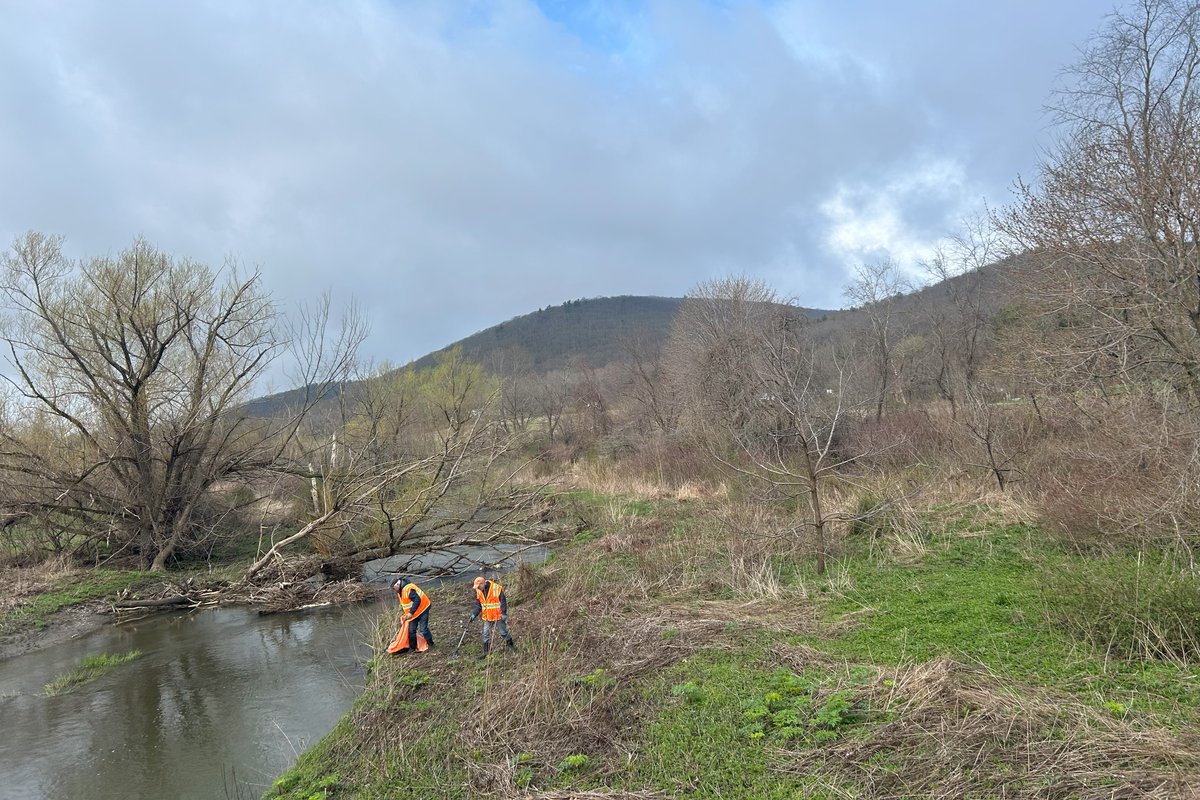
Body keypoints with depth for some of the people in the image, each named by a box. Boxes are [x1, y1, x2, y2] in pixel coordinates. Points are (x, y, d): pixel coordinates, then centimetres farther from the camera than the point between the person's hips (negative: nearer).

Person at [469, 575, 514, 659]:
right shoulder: (479, 591, -1)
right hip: (487, 617, 5)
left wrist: (504, 614, -17)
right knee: (486, 635, 6)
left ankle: (510, 644, 31)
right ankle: (486, 652, 15)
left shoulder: (497, 588, -20)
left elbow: (503, 601, -15)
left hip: (498, 616, -5)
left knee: (503, 632, 8)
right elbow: (478, 605, 9)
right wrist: (474, 614, -1)